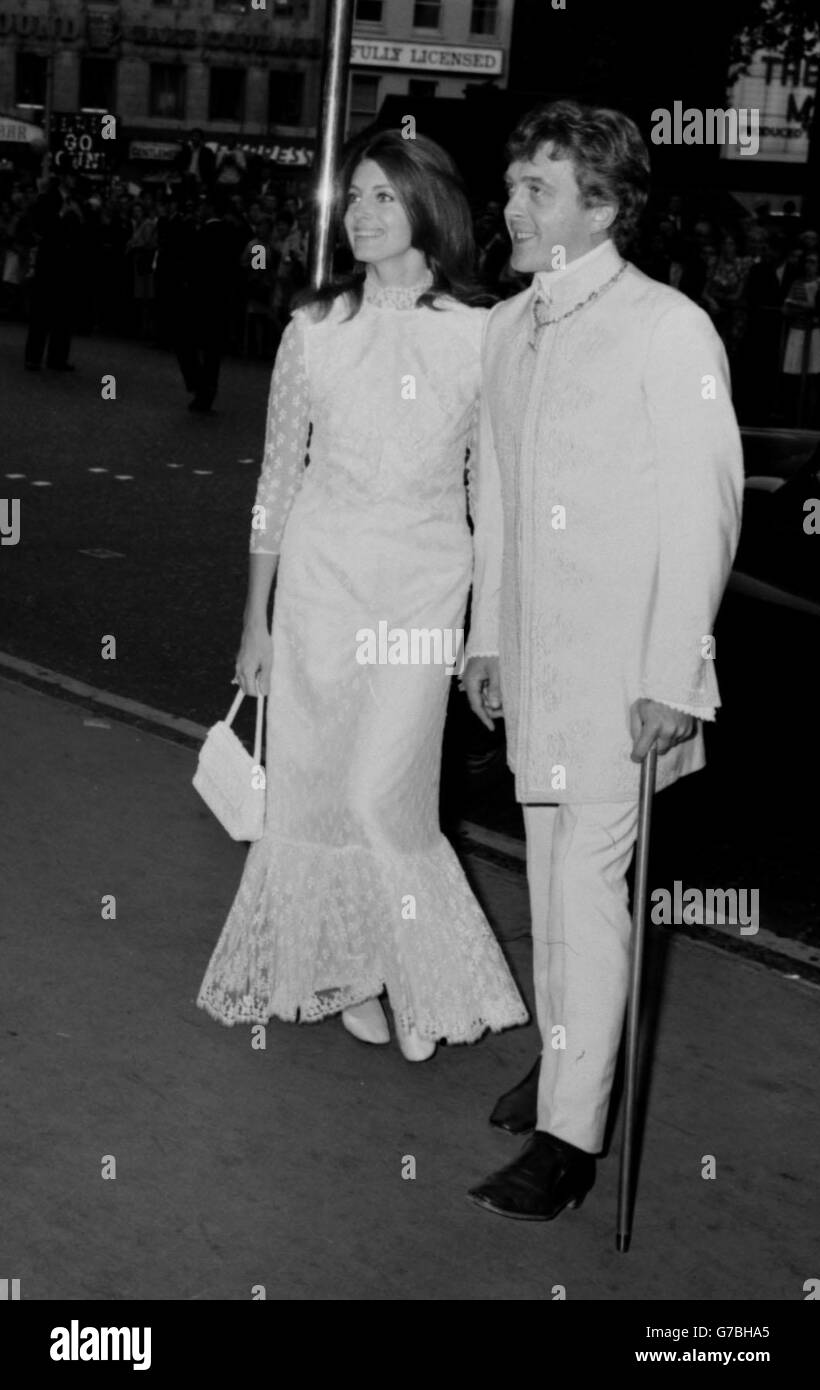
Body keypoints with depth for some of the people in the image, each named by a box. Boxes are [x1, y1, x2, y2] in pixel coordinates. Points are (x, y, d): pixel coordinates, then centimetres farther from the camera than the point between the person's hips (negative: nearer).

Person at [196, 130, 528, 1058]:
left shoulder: (480, 335, -1)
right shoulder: (315, 327, 3)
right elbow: (277, 476, 8)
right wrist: (255, 618, 8)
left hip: (425, 581, -2)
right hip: (322, 572, 2)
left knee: (381, 792, -8)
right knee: (311, 787, 5)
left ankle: (428, 978, 15)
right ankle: (348, 970, 26)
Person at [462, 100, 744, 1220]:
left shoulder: (670, 329, -10)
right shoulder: (506, 328, 12)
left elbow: (704, 509, -12)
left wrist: (674, 675, -16)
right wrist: (485, 637, 17)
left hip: (626, 664, -6)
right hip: (533, 658, 7)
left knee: (588, 881, -7)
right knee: (548, 869, 14)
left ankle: (571, 1134, 1)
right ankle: (563, 1056, 31)